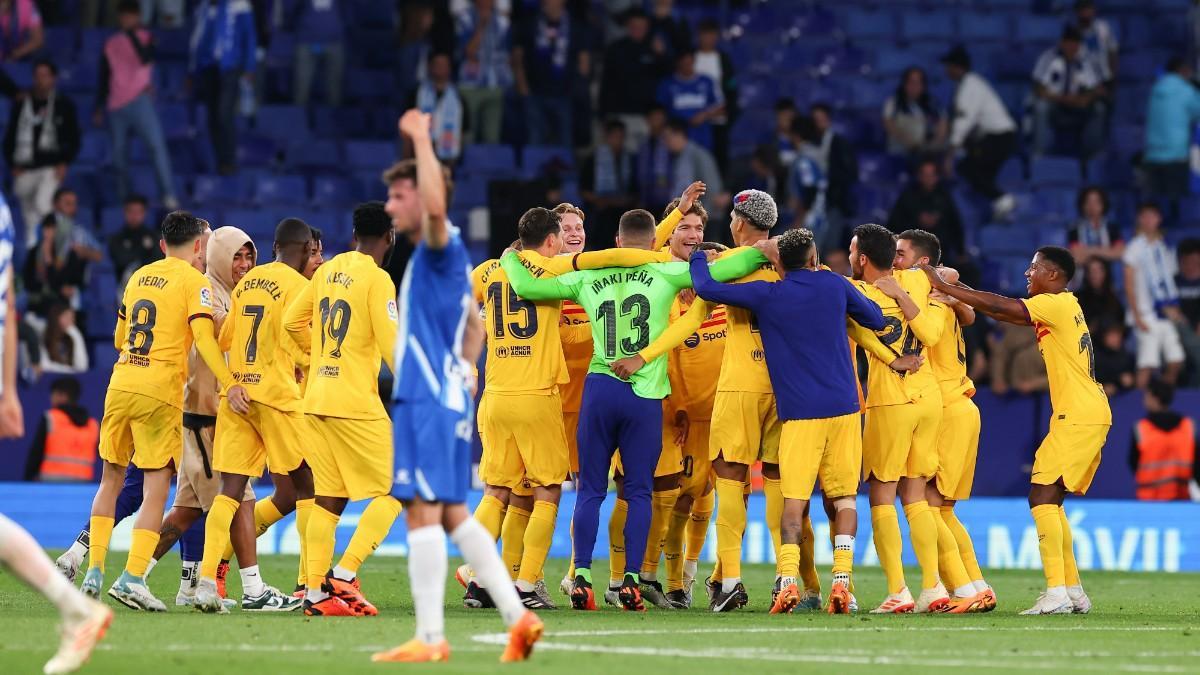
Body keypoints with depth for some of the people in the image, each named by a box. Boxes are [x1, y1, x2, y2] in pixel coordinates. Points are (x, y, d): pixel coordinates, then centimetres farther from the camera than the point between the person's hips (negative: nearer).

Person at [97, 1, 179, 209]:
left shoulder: (145, 38, 6)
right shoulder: (111, 45, 15)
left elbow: (146, 59, -15)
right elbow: (104, 80, 20)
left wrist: (132, 34, -12)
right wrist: (98, 108, 20)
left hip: (139, 100, -4)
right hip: (116, 105, 4)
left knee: (156, 145, -17)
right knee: (119, 154, 5)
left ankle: (168, 196, -24)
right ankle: (123, 196, 15)